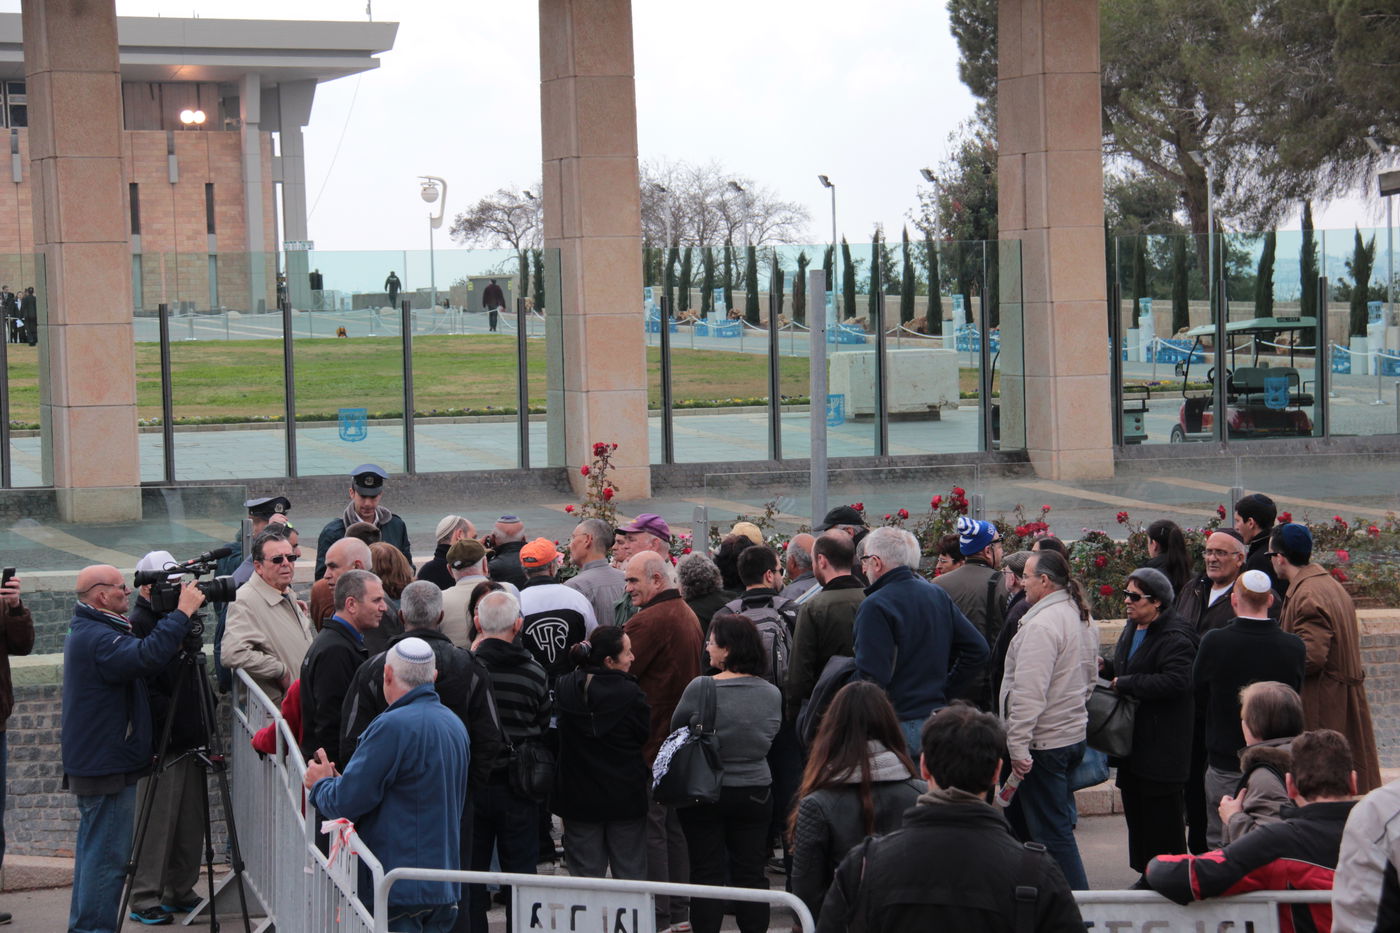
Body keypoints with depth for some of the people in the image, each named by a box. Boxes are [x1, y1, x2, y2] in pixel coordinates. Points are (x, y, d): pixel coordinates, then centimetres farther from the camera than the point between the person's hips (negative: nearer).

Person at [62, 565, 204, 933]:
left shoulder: (85, 630, 13)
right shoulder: (98, 638, -22)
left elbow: (135, 651, 14)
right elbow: (147, 656, -36)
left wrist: (170, 613, 2)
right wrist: (182, 613, -29)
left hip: (90, 764, 11)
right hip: (107, 767, -11)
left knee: (94, 848, 17)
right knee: (108, 855, -7)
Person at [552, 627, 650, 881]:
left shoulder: (563, 688, -6)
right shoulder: (630, 693, -17)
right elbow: (644, 736, -5)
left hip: (578, 797, 3)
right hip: (624, 797, -3)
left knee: (585, 872, 10)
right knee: (631, 873, 10)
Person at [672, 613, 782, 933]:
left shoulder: (700, 688, -17)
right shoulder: (772, 694, -4)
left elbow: (676, 728, -3)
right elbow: (768, 738, 7)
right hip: (756, 792, 3)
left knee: (706, 873, 6)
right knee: (751, 873, 10)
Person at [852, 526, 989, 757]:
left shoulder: (874, 607, -13)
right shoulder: (939, 595, 10)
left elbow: (872, 676, -19)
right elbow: (978, 649, 11)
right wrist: (945, 689, 14)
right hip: (938, 718, 8)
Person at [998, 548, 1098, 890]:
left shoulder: (1041, 624, -19)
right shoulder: (1082, 618, 12)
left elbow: (1030, 693, -23)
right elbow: (1089, 679, 23)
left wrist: (1017, 746, -21)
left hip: (1044, 743, -10)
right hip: (1075, 734, 10)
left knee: (1051, 830, -4)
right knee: (1059, 824, 18)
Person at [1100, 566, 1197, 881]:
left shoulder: (1174, 638, -17)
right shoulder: (1132, 628, 13)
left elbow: (1176, 681, -30)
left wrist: (1125, 684, -22)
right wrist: (1106, 668, 5)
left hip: (1162, 745, -9)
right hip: (1134, 742, 9)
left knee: (1162, 816, -3)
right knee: (1135, 809, 13)